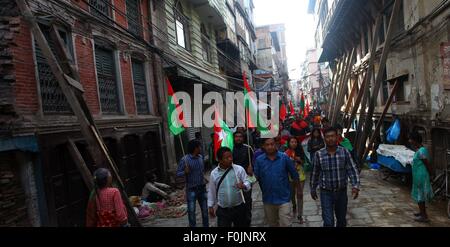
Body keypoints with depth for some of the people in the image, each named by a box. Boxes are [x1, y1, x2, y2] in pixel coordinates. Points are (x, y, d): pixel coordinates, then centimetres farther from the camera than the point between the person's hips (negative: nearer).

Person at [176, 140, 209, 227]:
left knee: (205, 209, 14)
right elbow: (178, 173, -12)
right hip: (191, 189, -5)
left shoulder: (200, 157, 2)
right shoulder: (185, 159, -15)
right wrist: (185, 172, -30)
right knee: (191, 210, 3)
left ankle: (206, 225, 30)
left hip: (202, 187, 5)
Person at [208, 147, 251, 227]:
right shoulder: (214, 173, -3)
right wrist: (210, 206, 11)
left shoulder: (239, 169, -8)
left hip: (239, 208, 0)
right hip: (222, 210, 0)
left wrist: (243, 186, -28)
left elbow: (248, 183, -6)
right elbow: (211, 191, 7)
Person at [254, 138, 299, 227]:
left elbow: (294, 173, 1)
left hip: (283, 198, -2)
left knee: (285, 224, -2)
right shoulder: (259, 160, -3)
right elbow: (256, 177, -1)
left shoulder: (284, 157, -7)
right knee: (272, 223, 21)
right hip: (268, 199, 2)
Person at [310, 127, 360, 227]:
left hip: (342, 192, 2)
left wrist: (355, 186, -21)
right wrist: (313, 189, 9)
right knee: (328, 222, -6)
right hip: (326, 193, -2)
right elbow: (315, 173, 2)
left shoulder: (344, 152, -7)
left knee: (342, 220, 19)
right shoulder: (319, 154, -8)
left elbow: (352, 170, -8)